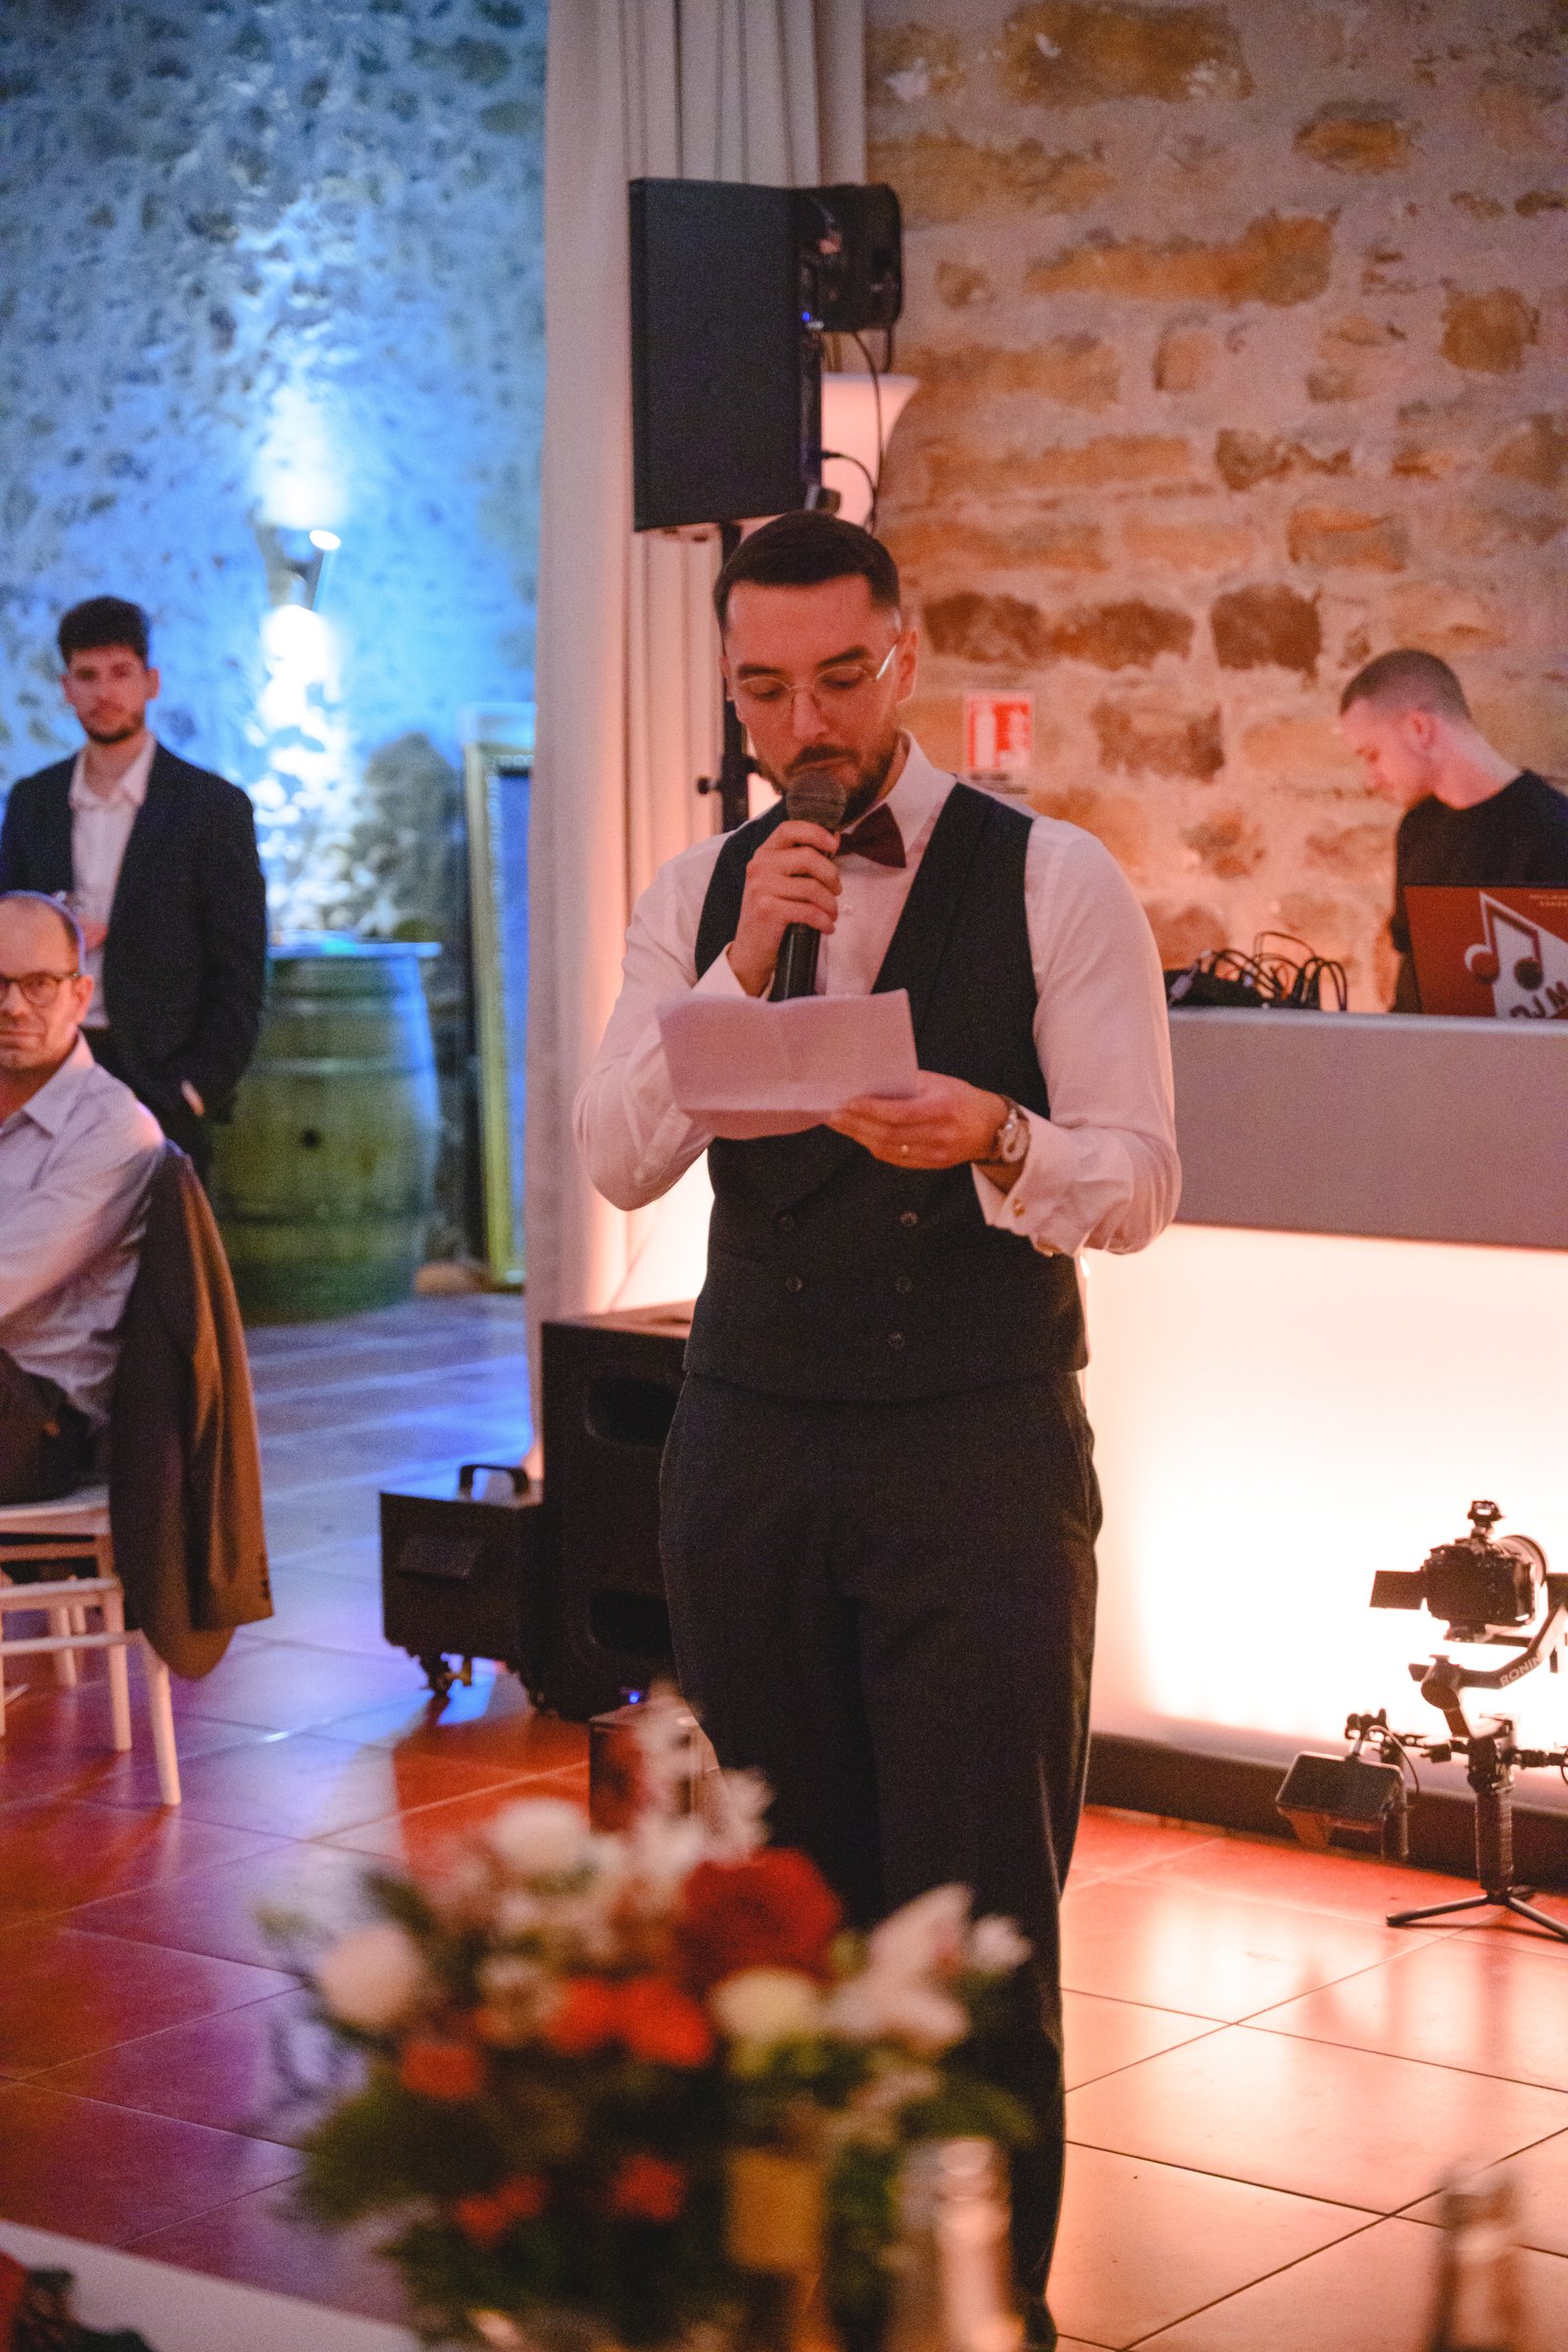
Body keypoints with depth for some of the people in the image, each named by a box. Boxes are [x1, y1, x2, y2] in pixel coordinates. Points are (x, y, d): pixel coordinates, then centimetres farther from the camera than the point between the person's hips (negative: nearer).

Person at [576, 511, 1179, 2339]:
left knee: (976, 1908, -3)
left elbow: (1139, 1180, -6)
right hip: (749, 1443, 4)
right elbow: (618, 1161, -1)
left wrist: (998, 1143, -27)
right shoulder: (698, 897, 9)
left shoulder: (1053, 882, -3)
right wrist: (742, 967, -14)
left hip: (979, 1449, -4)